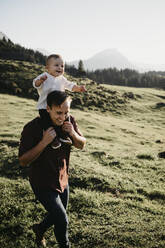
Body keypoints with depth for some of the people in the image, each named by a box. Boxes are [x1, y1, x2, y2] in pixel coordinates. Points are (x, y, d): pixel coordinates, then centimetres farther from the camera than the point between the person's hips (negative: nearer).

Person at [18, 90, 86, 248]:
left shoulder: (69, 120, -11)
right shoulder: (31, 128, -27)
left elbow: (81, 145, -1)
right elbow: (23, 161, -23)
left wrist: (73, 134, -24)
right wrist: (44, 142, -36)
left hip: (62, 179, 6)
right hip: (42, 183, -6)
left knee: (58, 216, 24)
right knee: (62, 221, -4)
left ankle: (40, 230, 55)